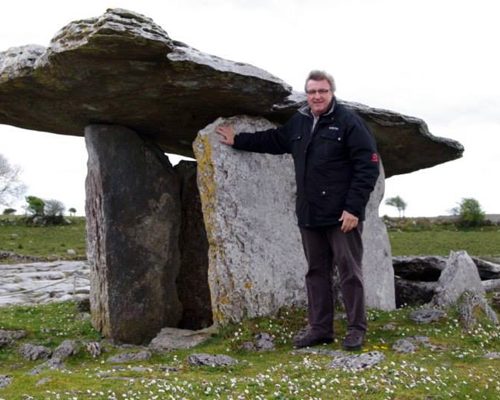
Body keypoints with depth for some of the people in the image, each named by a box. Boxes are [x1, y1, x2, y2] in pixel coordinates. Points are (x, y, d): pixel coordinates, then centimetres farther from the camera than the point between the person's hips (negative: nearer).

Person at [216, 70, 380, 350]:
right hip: (310, 215, 7)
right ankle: (320, 328, 18)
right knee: (316, 271, 10)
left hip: (342, 216, -7)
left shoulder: (348, 122, -9)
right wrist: (238, 140, 33)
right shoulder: (299, 122, 12)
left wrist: (354, 208, -18)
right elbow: (274, 140, 30)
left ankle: (357, 330, 9)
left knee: (349, 271, 0)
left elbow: (368, 167, -13)